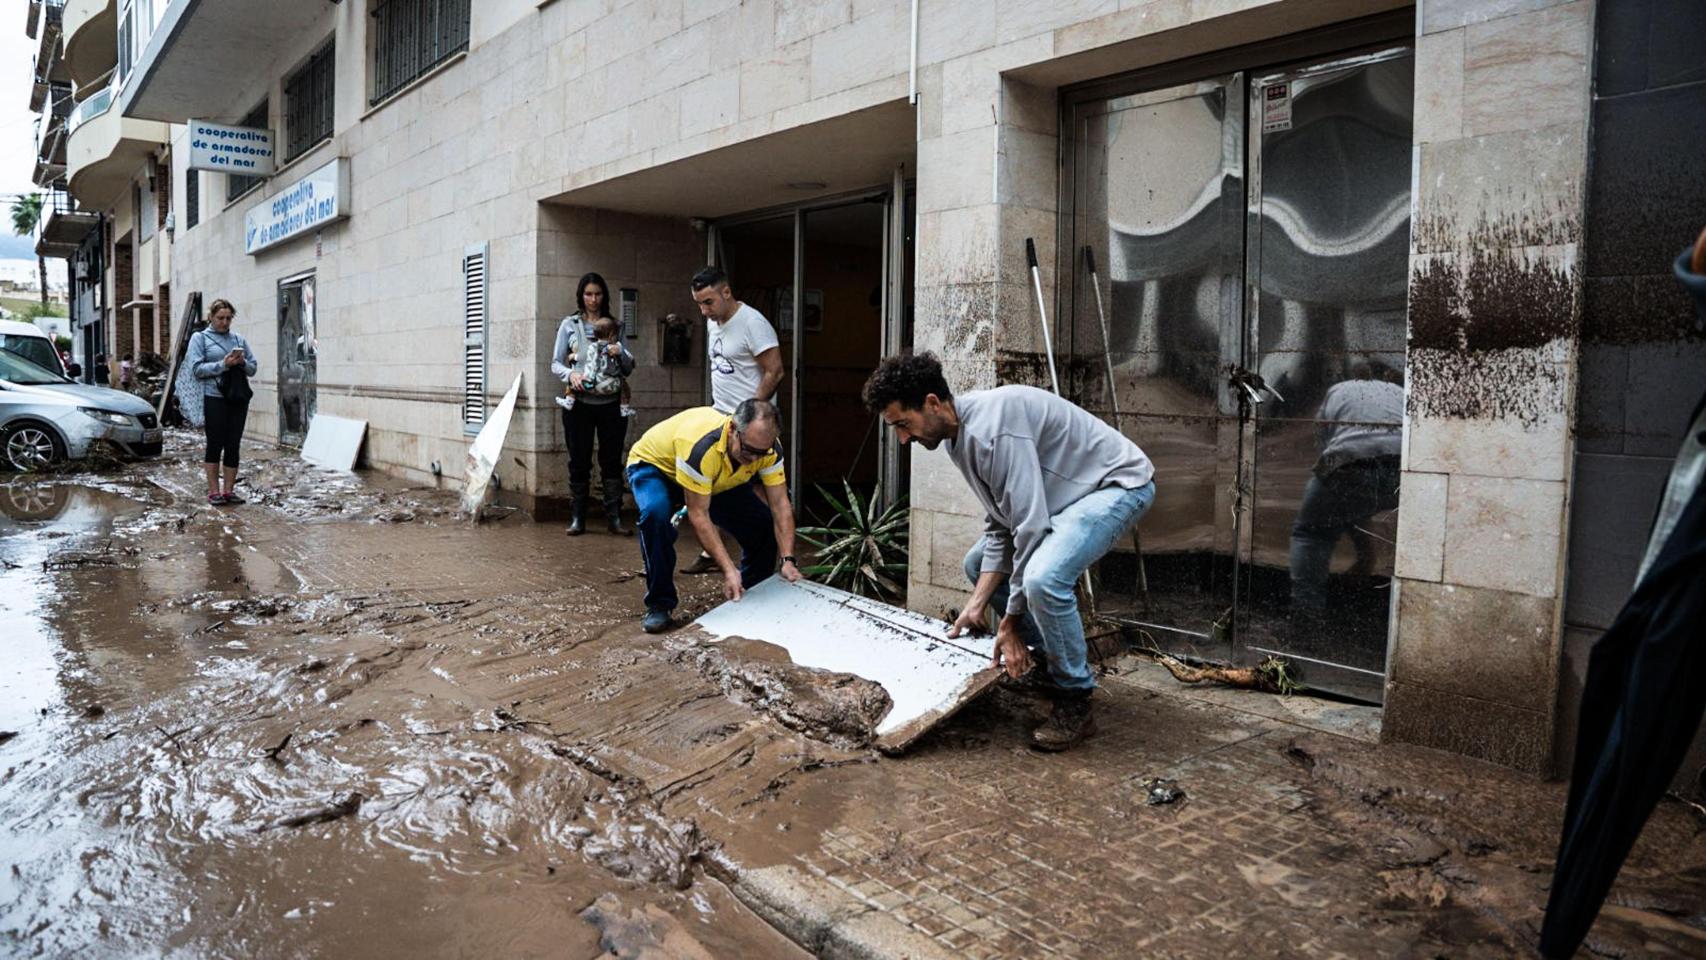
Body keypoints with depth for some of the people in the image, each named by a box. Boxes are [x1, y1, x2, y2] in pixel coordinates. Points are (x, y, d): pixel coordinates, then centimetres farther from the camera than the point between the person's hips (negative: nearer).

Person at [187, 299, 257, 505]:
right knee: (215, 444, 0)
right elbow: (197, 369, -5)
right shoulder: (200, 338, 6)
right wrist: (224, 364, -15)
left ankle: (229, 490, 11)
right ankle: (213, 491, 7)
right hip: (215, 398, -4)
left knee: (233, 445, 5)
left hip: (238, 398, 4)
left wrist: (242, 362, -6)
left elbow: (253, 368, 14)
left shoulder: (239, 340, 16)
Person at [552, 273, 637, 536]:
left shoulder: (614, 325, 11)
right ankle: (577, 518, 11)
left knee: (612, 461, 2)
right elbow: (556, 363, 3)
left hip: (611, 403, 1)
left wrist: (621, 353, -10)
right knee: (579, 461, 4)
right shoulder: (569, 325, 6)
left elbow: (629, 368, 11)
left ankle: (614, 517, 5)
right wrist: (570, 374, -18)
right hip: (579, 403, -1)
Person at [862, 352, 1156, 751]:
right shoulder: (959, 438, 2)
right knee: (978, 562, 14)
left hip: (1118, 483, -10)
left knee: (1042, 578, -32)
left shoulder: (994, 424, -30)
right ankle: (1054, 661, 22)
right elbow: (1000, 528, 4)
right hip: (1064, 494, 10)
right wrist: (977, 604, -4)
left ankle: (1075, 704, -13)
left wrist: (1012, 620, -23)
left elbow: (1030, 526, -30)